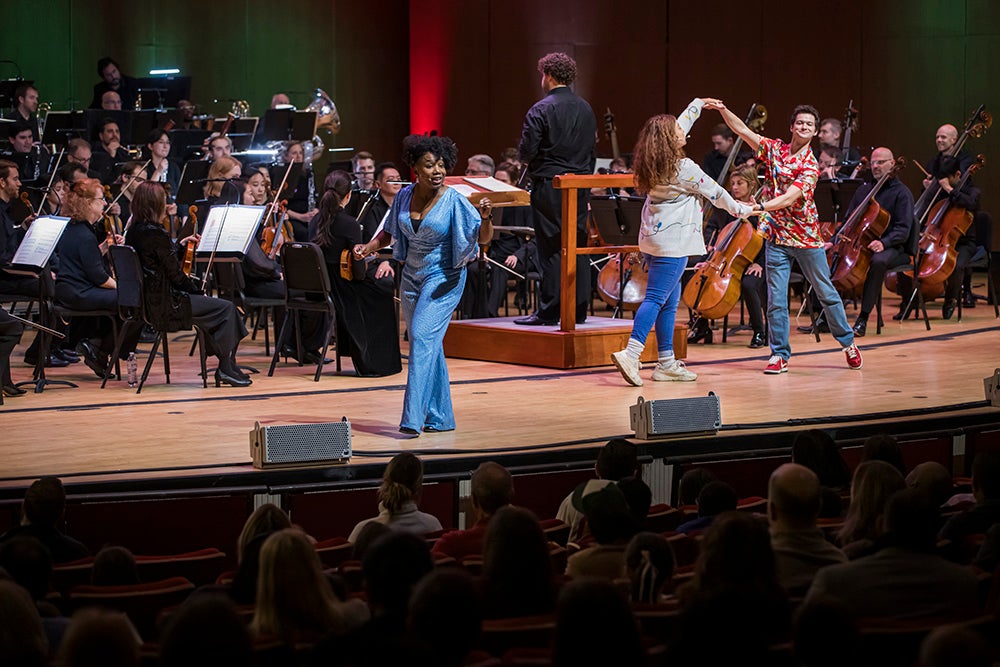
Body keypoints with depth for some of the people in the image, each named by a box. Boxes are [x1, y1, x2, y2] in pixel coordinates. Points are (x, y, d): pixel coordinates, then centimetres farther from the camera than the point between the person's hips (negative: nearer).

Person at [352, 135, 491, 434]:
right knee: (427, 344, 9)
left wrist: (485, 217, -38)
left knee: (423, 335, -19)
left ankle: (413, 418, -24)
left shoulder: (454, 200, -14)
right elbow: (391, 232, 14)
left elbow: (483, 237, -17)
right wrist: (367, 248, -2)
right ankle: (441, 417, 19)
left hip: (444, 277, -6)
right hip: (412, 275, 6)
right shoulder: (405, 196, 0)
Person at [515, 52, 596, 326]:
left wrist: (529, 160, 9)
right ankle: (578, 311, 10)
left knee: (551, 249, -3)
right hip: (580, 186, 6)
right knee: (578, 248, 8)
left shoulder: (541, 110, -11)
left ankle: (549, 311, -2)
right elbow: (593, 148, 14)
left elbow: (527, 151, -13)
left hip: (549, 186, -6)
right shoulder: (586, 109, 9)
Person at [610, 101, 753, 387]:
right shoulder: (683, 168, -14)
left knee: (670, 300, 13)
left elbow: (678, 128, 27)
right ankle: (630, 354, -23)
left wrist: (698, 104, 40)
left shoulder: (654, 165, 10)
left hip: (653, 239, 9)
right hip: (673, 242, -9)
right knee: (656, 298, -13)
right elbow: (714, 192, -3)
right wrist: (740, 210, 13)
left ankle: (667, 363, 14)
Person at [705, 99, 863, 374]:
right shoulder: (775, 149, 1)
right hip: (777, 237, 2)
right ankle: (779, 355, 5)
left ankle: (848, 342, 25)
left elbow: (789, 198, -25)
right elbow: (743, 130, -3)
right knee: (776, 299, -3)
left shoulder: (810, 165, -12)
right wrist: (723, 110, -19)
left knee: (826, 293, 10)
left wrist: (760, 208, -39)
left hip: (806, 237, -2)